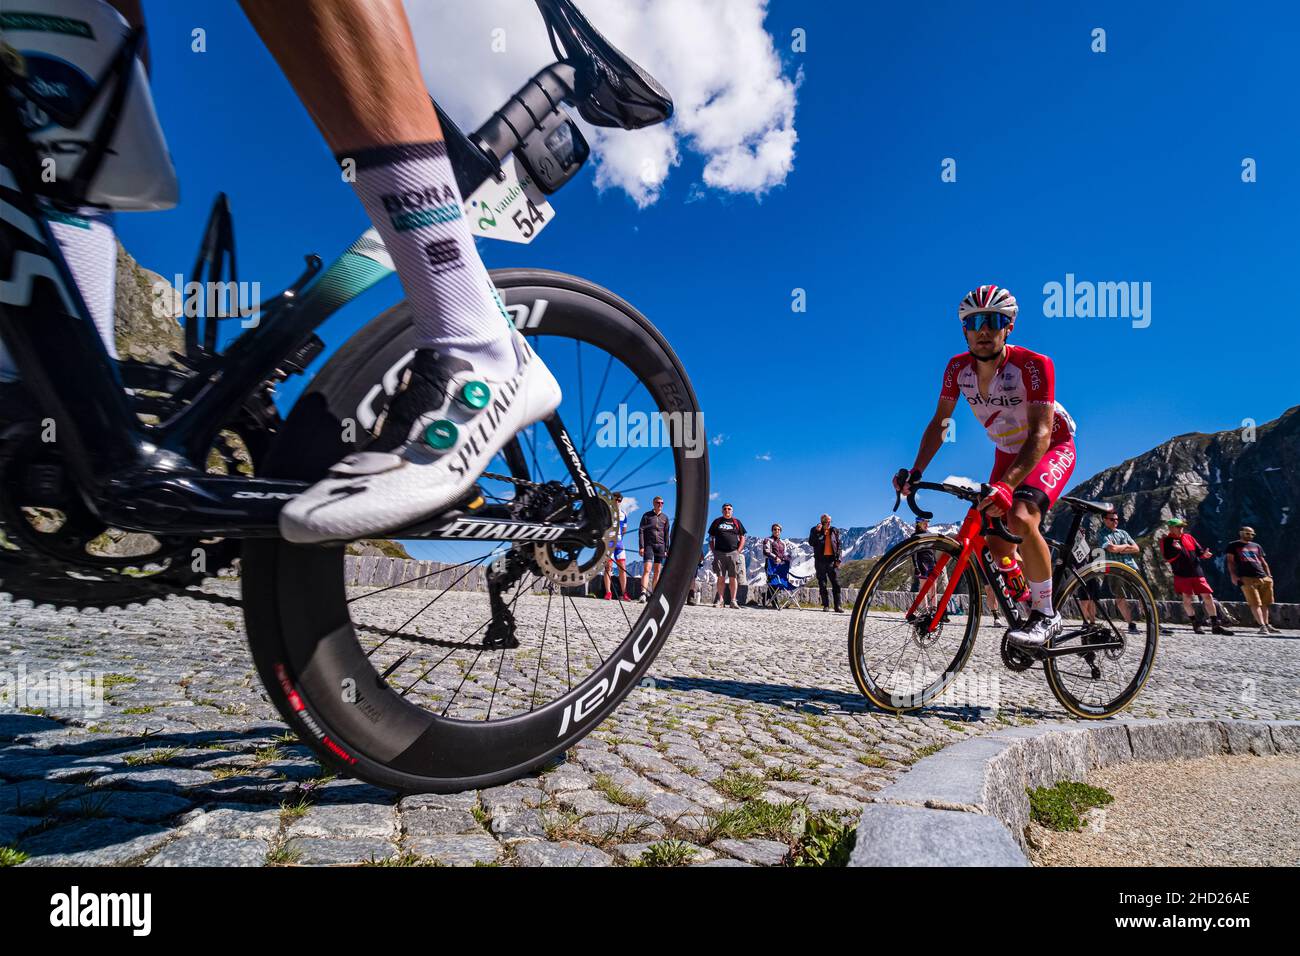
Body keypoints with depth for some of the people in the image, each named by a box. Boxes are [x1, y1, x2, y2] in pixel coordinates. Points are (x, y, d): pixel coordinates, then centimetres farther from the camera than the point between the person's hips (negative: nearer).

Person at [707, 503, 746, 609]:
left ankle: (733, 601, 0)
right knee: (721, 577, 1)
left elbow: (742, 538, 12)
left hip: (733, 553, 0)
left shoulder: (736, 522, 13)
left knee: (733, 577, -2)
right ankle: (720, 599, 7)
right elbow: (711, 538, 13)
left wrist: (738, 551, 0)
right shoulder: (717, 521, 12)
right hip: (719, 553, 0)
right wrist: (714, 551, 2)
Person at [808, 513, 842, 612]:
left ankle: (837, 606, 2)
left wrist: (838, 559, 2)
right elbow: (811, 543, -8)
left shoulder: (834, 531, 9)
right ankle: (826, 605, 9)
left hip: (832, 560, 1)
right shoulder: (815, 530, 4)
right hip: (820, 560, -1)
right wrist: (817, 531, -16)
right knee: (822, 584, 3)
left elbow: (839, 546, 10)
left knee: (836, 584, -2)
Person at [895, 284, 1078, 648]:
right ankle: (1034, 601, 29)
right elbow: (940, 422, -9)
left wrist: (1007, 485, -50)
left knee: (1020, 518, -33)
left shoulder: (1033, 365, -29)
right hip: (1008, 452, 5)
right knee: (997, 550, -1)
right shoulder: (958, 368, -14)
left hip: (1051, 448, -5)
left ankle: (1046, 614, -15)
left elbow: (1041, 433, -36)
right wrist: (915, 471, -23)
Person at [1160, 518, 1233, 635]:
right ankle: (1195, 623, 13)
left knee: (1208, 596, 1)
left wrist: (1204, 554, -8)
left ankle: (1215, 625, 6)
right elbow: (1167, 558, -7)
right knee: (1187, 599, -3)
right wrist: (1176, 550, -19)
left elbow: (1199, 551, 13)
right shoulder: (1166, 541, 1)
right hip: (1181, 575, -4)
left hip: (1197, 573, 4)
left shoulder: (1188, 537, 14)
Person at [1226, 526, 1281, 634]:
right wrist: (1233, 575, -8)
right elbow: (1230, 561, 2)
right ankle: (1262, 626, -15)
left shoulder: (1256, 546, 23)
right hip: (1247, 578, -5)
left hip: (1263, 577, 5)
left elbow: (1263, 562, 24)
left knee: (1265, 603, 8)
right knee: (1255, 603, -11)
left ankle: (1266, 625, 19)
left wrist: (1269, 575, 14)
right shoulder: (1233, 546, 9)